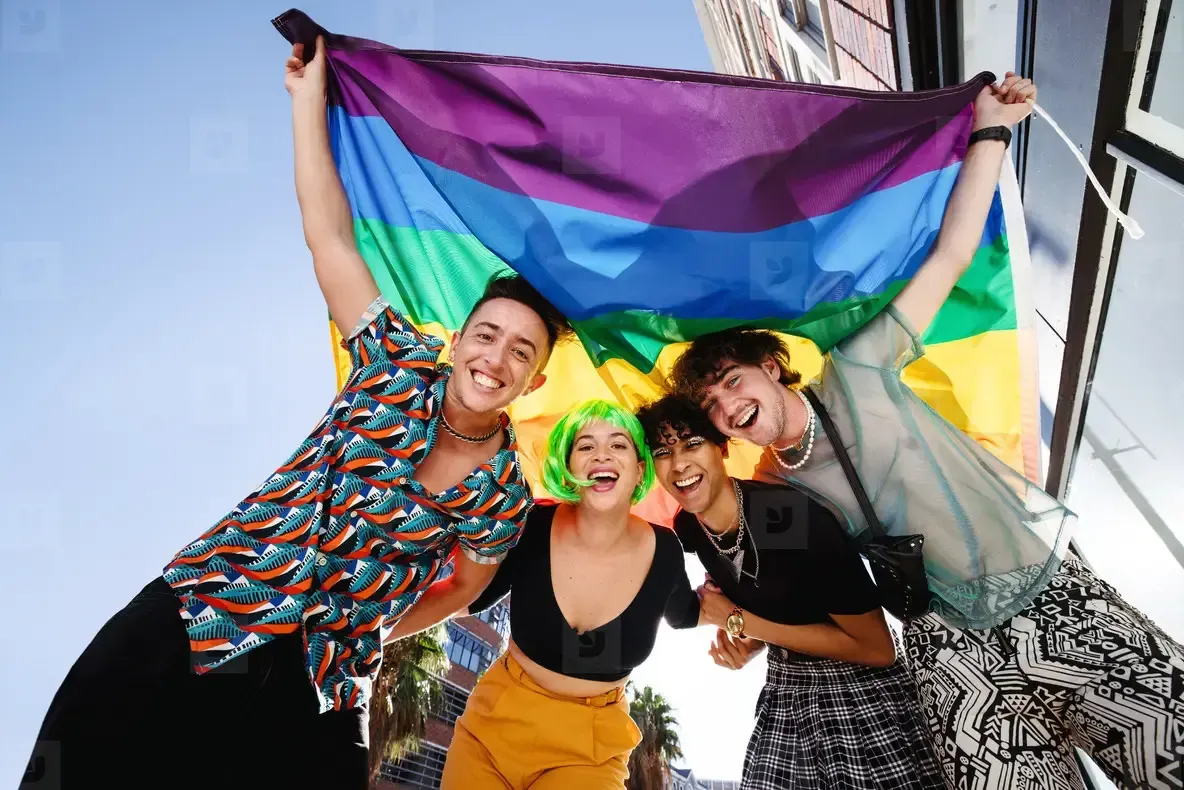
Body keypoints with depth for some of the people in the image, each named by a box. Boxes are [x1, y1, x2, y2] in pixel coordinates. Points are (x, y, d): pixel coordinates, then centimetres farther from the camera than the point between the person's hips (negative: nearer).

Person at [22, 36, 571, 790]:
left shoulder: (505, 492, -4)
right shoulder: (401, 366, -6)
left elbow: (462, 586, 12)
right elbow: (332, 237, -6)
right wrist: (310, 95, -5)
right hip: (194, 620, 0)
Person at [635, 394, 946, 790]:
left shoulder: (792, 513, -28)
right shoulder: (687, 528, -6)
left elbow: (876, 648, -23)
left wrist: (737, 622, -21)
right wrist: (749, 643, -11)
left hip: (860, 694, -6)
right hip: (782, 692, 6)